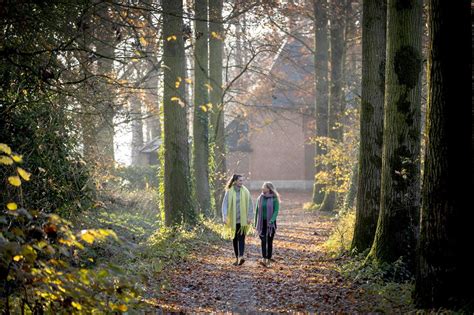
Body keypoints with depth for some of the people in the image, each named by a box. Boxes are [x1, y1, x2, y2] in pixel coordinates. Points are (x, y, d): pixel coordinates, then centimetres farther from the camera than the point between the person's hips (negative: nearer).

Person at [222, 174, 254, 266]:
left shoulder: (245, 191, -1)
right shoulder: (229, 192, -3)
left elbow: (250, 205, 1)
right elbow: (225, 204, -7)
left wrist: (250, 217, -5)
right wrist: (224, 216, -19)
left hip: (243, 219, -1)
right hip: (233, 219, 1)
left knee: (241, 238, -12)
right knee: (234, 238, 9)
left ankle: (241, 257, -22)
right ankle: (237, 257, 19)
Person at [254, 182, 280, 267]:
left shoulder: (274, 199, -5)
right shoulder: (260, 198, 6)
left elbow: (276, 211, -11)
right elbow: (257, 211, 11)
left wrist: (271, 220, -26)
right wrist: (255, 224, 11)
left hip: (271, 223, -2)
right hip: (262, 223, 2)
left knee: (269, 241, 3)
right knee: (263, 241, -12)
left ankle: (268, 260, 12)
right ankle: (264, 260, -22)